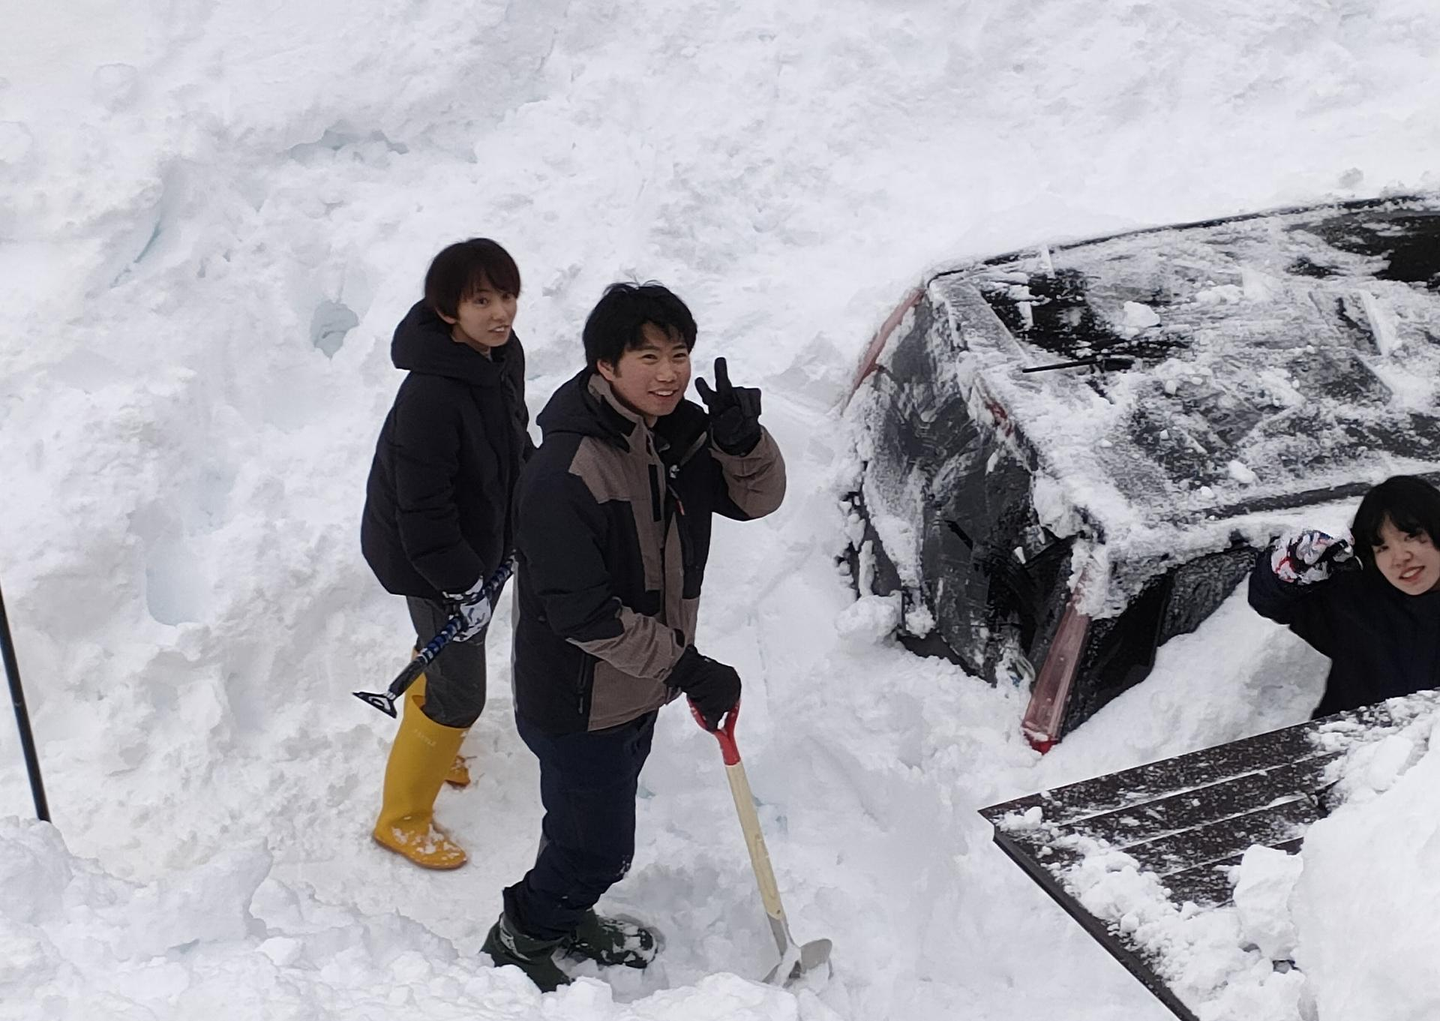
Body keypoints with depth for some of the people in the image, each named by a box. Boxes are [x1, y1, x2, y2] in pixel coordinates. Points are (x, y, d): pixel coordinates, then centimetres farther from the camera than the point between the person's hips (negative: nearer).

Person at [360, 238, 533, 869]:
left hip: (481, 540, 8)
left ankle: (427, 746, 58)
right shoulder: (431, 396, -36)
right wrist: (463, 586, -23)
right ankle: (402, 818, 25)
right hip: (429, 562, -8)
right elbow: (422, 510, -30)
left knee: (441, 652, 31)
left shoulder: (504, 354, -9)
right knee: (457, 695, 3)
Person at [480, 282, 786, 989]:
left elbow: (757, 499, 1)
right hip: (577, 699, -8)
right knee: (598, 847, 8)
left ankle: (567, 917, 53)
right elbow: (580, 614, -30)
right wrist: (688, 668, -26)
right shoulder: (563, 473, -31)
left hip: (638, 686, 8)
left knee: (601, 824, 27)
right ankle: (520, 937, 35)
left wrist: (743, 441, -21)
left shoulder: (679, 430, -6)